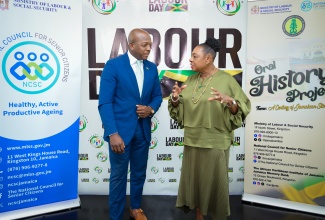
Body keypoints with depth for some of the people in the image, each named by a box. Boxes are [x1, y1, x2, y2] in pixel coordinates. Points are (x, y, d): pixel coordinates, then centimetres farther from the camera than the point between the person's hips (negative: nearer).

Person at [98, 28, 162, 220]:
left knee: (139, 173, 18)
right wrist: (112, 133, -21)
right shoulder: (113, 65, -10)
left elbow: (157, 95, 14)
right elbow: (105, 102, -14)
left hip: (143, 130, 5)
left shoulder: (152, 68, 6)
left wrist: (151, 109, -9)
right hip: (121, 129, -4)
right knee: (118, 176, 9)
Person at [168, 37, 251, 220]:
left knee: (215, 182, 6)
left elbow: (242, 109, -11)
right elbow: (180, 109, 11)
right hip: (192, 140, 6)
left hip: (215, 142, -5)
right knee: (195, 179, 14)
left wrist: (230, 102, -30)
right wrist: (175, 98, -9)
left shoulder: (226, 80, -8)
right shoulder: (191, 79, 8)